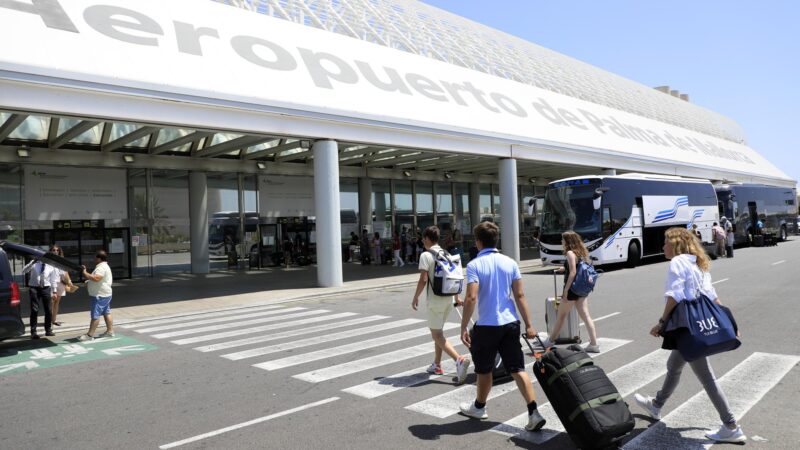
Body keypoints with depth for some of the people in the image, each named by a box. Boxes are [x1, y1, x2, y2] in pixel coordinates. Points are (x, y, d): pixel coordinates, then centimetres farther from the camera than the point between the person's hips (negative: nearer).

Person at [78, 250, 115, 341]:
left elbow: (96, 278, -33)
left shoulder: (101, 267, -18)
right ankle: (110, 331, 20)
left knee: (95, 315, -7)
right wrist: (89, 281, 16)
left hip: (100, 296, -11)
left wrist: (85, 274, -25)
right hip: (104, 295, 11)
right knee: (106, 313, 14)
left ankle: (90, 335, -4)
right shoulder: (103, 266, 17)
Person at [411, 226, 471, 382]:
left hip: (434, 299, -8)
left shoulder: (426, 255, -12)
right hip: (449, 298, 8)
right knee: (438, 331, 21)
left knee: (437, 334, -4)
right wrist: (456, 297, 22)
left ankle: (459, 359, -22)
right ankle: (437, 365, 27)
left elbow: (423, 279, -18)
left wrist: (415, 297, -7)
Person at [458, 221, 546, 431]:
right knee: (517, 369, 7)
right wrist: (529, 324, 6)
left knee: (484, 370, 14)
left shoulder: (474, 265, -11)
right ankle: (534, 413, -1)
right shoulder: (510, 262, 3)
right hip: (510, 323, 4)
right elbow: (520, 295, 2)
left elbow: (471, 298, -19)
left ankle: (479, 407, 34)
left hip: (487, 325, -4)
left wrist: (463, 328, -14)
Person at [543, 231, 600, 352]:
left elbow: (573, 272, -21)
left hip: (572, 288, -7)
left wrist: (566, 290, -20)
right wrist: (565, 269, 20)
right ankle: (594, 344, 0)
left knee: (561, 315, 6)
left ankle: (550, 341, 20)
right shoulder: (581, 252, 11)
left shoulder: (570, 253, -14)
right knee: (585, 315, 5)